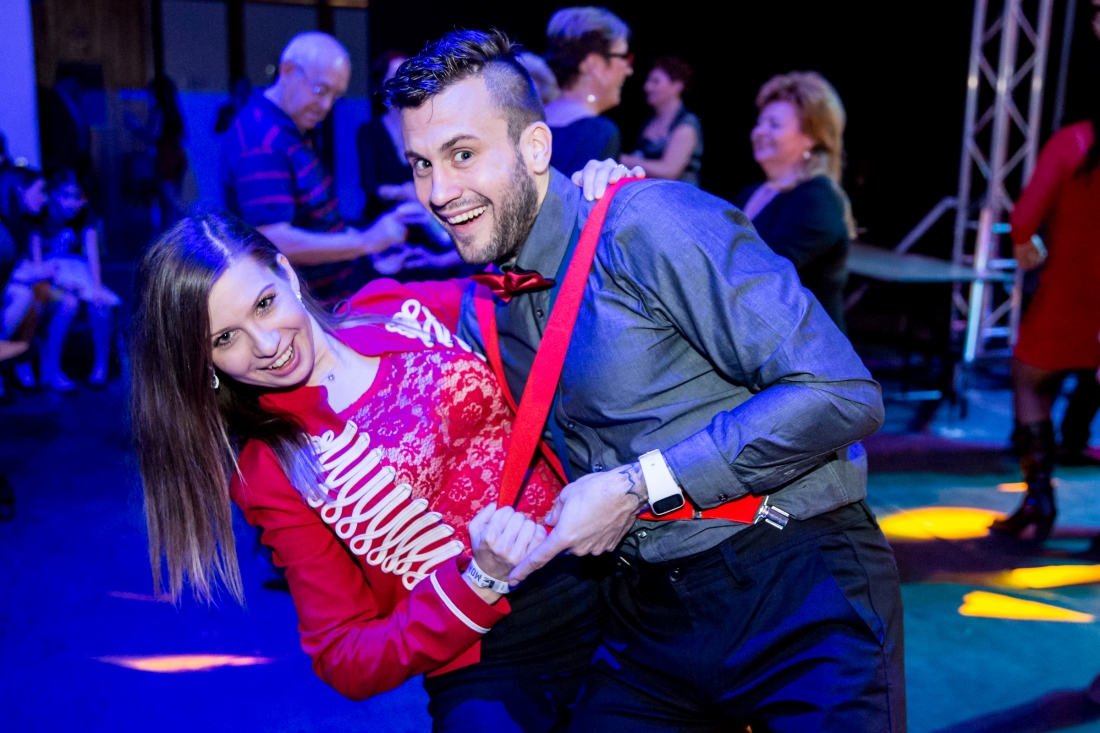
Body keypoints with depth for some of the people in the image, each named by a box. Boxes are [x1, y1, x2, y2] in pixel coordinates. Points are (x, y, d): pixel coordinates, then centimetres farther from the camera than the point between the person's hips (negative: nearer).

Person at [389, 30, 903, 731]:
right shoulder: (479, 314, 5)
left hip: (799, 590, -5)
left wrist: (639, 487, -21)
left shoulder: (653, 225, -18)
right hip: (648, 613, 6)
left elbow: (841, 397, -23)